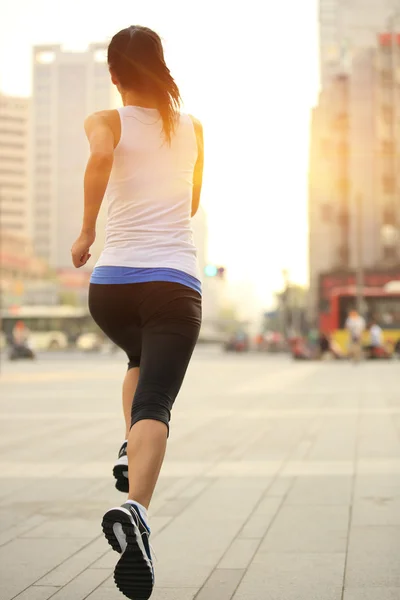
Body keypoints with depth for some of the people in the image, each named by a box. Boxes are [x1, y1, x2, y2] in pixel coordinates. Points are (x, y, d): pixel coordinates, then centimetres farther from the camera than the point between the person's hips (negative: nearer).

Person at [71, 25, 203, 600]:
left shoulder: (108, 121, 5)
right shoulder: (193, 127, 15)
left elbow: (100, 155, -20)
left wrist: (86, 231, -11)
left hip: (111, 282, 1)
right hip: (176, 282, -1)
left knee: (141, 358, 32)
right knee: (156, 401, -11)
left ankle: (130, 453, 14)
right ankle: (134, 505, -35)